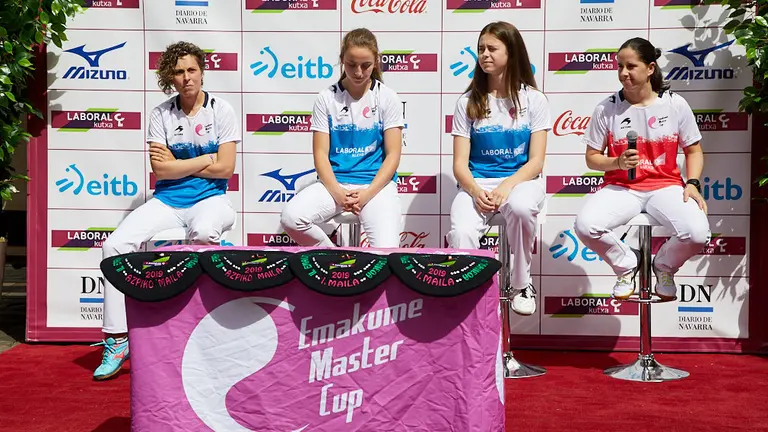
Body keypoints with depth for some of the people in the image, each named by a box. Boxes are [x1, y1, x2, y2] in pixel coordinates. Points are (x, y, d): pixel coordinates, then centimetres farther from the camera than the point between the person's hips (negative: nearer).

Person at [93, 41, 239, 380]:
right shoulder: (161, 115, 6)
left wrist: (177, 164, -3)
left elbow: (225, 168, -6)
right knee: (115, 244, -19)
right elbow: (161, 169, -3)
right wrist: (206, 158, -4)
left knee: (204, 231, -40)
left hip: (210, 198, -3)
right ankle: (117, 338, -12)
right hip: (167, 201, 3)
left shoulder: (221, 110, 1)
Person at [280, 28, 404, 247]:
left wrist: (367, 193, -15)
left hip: (376, 184, -1)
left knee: (386, 250, -25)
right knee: (291, 218, -27)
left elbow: (393, 155, -3)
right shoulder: (326, 98, 2)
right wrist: (337, 192, -16)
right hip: (335, 182, 1)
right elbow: (321, 153, -1)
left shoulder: (388, 98, 1)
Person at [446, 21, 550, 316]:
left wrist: (507, 186, -21)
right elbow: (460, 163, 0)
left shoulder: (533, 100, 2)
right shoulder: (468, 102, 4)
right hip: (477, 183, 1)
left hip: (521, 179, 0)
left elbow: (536, 161, -3)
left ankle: (522, 283, -12)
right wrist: (475, 191, -21)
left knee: (520, 207, -37)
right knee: (461, 234, -32)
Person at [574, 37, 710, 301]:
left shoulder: (675, 104, 1)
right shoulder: (606, 109, -1)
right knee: (584, 226, -30)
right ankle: (626, 266, 4)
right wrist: (618, 162, -16)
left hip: (665, 186, 0)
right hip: (621, 187, 0)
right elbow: (592, 158, 4)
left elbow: (693, 150, 9)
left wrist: (692, 184, -8)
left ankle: (665, 266, 11)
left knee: (697, 234, -29)